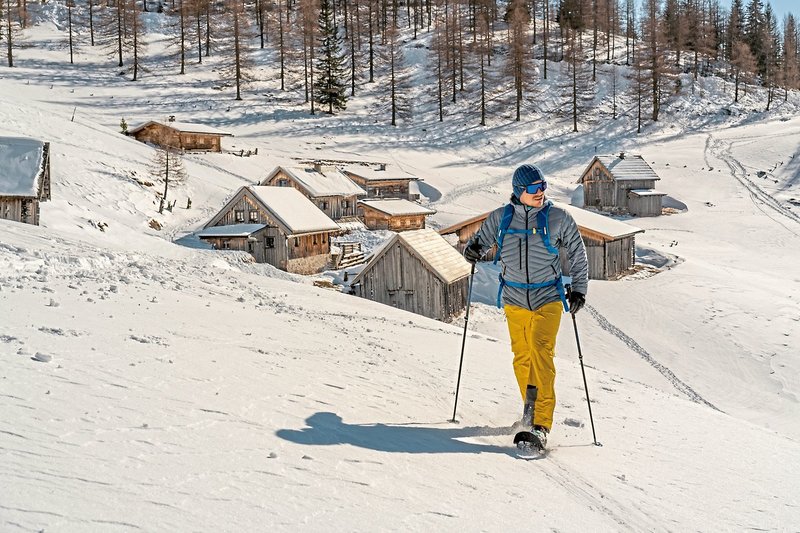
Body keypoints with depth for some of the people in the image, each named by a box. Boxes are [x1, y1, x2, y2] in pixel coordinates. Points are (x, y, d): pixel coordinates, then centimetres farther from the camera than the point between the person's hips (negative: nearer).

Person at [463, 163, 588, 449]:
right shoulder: (500, 218, 2)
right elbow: (482, 239, 17)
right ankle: (530, 407, 29)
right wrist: (473, 249, -7)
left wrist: (579, 289, 5)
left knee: (541, 352, -18)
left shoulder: (559, 218, -1)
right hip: (515, 300, 3)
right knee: (522, 358, 6)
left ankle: (541, 424, -22)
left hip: (548, 299, -3)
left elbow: (577, 254, 10)